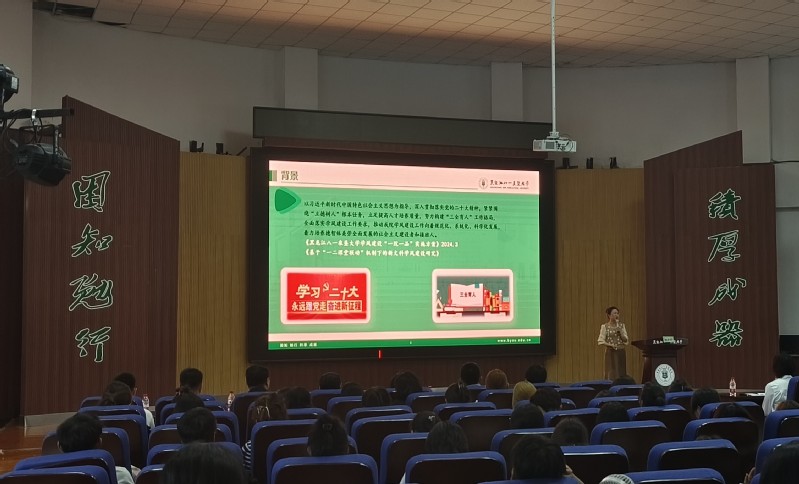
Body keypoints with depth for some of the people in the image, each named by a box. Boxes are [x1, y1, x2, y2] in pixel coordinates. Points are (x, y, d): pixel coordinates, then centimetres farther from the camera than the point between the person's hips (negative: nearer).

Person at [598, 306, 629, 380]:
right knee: (612, 373, -7)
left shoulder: (621, 325, 8)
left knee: (621, 373, 3)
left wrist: (620, 331, -11)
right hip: (611, 352, -4)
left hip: (621, 352, 4)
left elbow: (626, 340, 3)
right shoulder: (605, 326, -3)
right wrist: (610, 345, -20)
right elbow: (601, 341, -7)